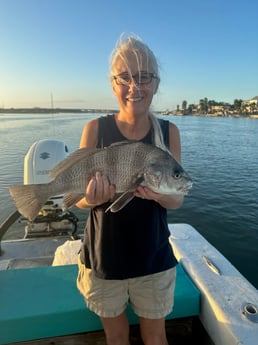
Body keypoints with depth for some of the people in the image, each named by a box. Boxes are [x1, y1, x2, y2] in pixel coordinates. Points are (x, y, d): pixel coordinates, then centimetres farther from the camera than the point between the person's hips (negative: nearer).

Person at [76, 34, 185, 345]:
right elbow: (78, 197, -6)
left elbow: (177, 200, -5)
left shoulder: (169, 131, -7)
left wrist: (160, 195, -27)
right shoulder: (95, 129, -11)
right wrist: (93, 197, -28)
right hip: (103, 257, 0)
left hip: (153, 259, 1)